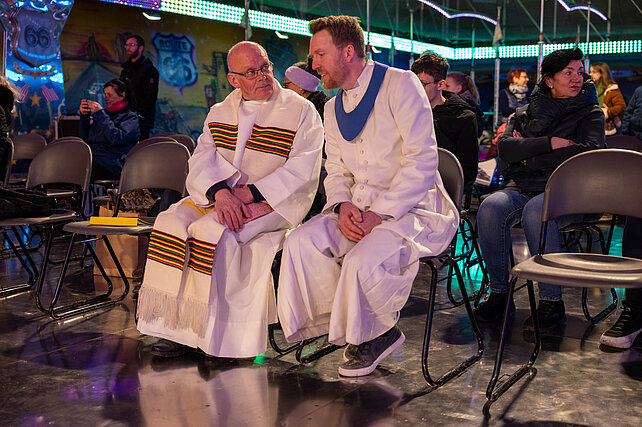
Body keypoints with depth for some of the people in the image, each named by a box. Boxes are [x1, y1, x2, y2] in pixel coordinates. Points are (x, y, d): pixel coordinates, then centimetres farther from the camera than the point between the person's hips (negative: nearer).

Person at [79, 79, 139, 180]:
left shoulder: (130, 117, 7)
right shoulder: (104, 113, 24)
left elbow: (116, 139, -11)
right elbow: (84, 139, 22)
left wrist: (100, 115, -10)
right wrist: (84, 116, 9)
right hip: (89, 157, 6)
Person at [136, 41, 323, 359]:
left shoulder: (302, 111, -1)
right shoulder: (220, 112, 14)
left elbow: (303, 171, -11)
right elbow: (202, 159, 0)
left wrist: (250, 193, -19)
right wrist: (220, 192, -22)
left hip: (276, 201, -5)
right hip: (217, 194, 5)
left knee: (212, 230, -29)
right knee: (172, 222, -20)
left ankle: (209, 329, -16)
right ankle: (178, 324, -15)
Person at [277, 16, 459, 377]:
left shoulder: (399, 84, -8)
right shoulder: (334, 109, 16)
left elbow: (423, 161, -15)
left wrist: (379, 213, -21)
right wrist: (343, 206, -8)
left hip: (413, 208, -7)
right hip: (359, 207, 7)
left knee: (361, 261, -33)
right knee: (301, 242, -18)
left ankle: (369, 332, 1)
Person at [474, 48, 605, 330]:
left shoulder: (590, 113, 12)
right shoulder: (525, 113, 19)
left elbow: (588, 152, -9)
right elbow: (504, 147, 0)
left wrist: (530, 158, -6)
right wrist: (550, 143, -11)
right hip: (521, 188, 3)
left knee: (535, 211, -38)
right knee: (490, 208, -30)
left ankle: (552, 302, -30)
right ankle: (499, 293, -18)